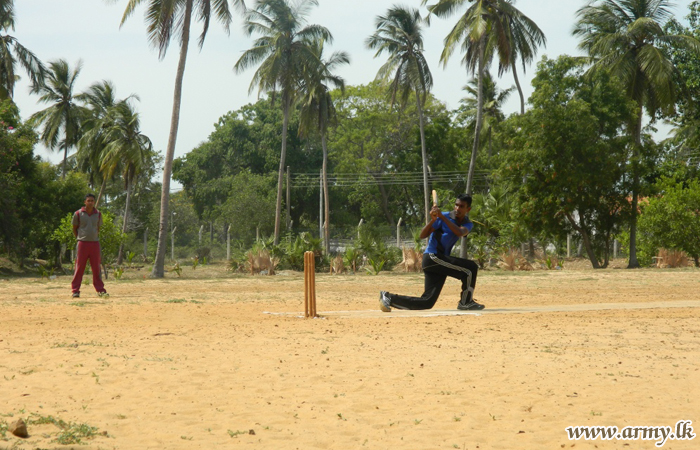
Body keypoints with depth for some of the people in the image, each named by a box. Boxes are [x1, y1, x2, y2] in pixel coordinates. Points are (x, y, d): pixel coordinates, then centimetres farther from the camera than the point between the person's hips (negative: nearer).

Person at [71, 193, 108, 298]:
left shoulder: (98, 214, 7)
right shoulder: (78, 214, -2)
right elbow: (74, 229, 9)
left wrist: (95, 237, 9)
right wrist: (80, 238, 6)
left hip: (95, 243, 3)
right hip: (82, 243, -2)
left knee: (96, 268, 5)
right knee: (79, 267, -2)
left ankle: (100, 290, 9)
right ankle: (75, 290, 1)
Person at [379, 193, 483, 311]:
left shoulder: (467, 224, 9)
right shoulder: (442, 217, -5)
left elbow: (460, 233, -16)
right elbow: (422, 235, -10)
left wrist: (442, 217, -24)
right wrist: (433, 220, -26)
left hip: (441, 260, 7)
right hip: (432, 257, -7)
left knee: (427, 302, 3)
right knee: (471, 268, -16)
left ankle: (389, 298, 10)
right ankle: (466, 302, -5)